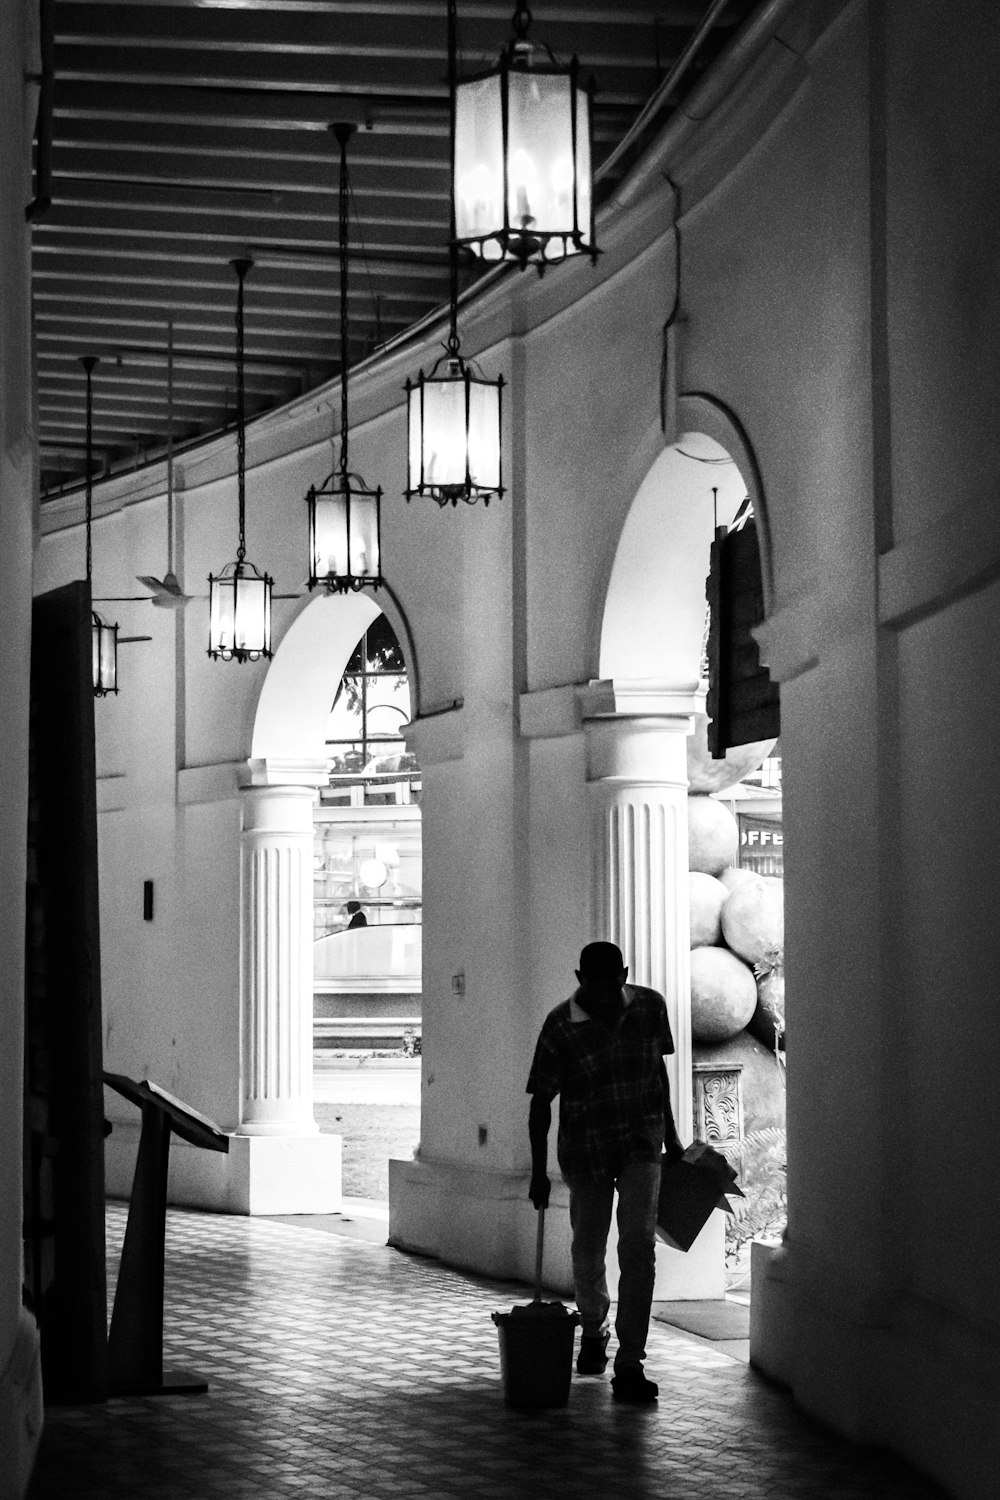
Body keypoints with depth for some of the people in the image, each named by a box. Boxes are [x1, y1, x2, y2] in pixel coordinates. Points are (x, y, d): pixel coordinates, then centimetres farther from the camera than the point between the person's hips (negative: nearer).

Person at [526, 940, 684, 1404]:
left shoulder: (650, 1007, -5)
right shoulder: (560, 1027, -14)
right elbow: (541, 1101, -7)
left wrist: (670, 1134, 15)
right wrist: (539, 1171, -8)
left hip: (641, 1141, 1)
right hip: (585, 1149, -1)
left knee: (638, 1244, -14)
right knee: (588, 1252, 9)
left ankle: (629, 1363, -15)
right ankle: (593, 1333, 39)